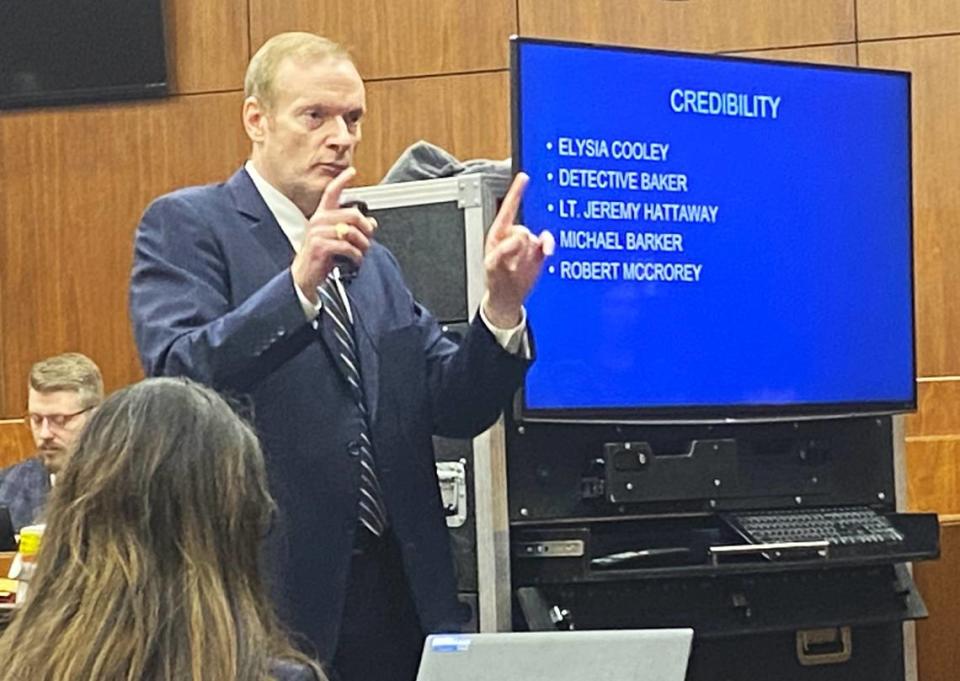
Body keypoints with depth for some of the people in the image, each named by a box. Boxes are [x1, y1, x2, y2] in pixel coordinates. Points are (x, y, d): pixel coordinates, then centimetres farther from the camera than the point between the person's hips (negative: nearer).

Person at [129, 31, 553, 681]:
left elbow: (455, 409, 10)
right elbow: (178, 377, -17)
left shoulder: (372, 260, 19)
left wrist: (502, 306, -7)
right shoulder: (185, 226, -1)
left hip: (399, 596, 6)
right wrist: (298, 285, -30)